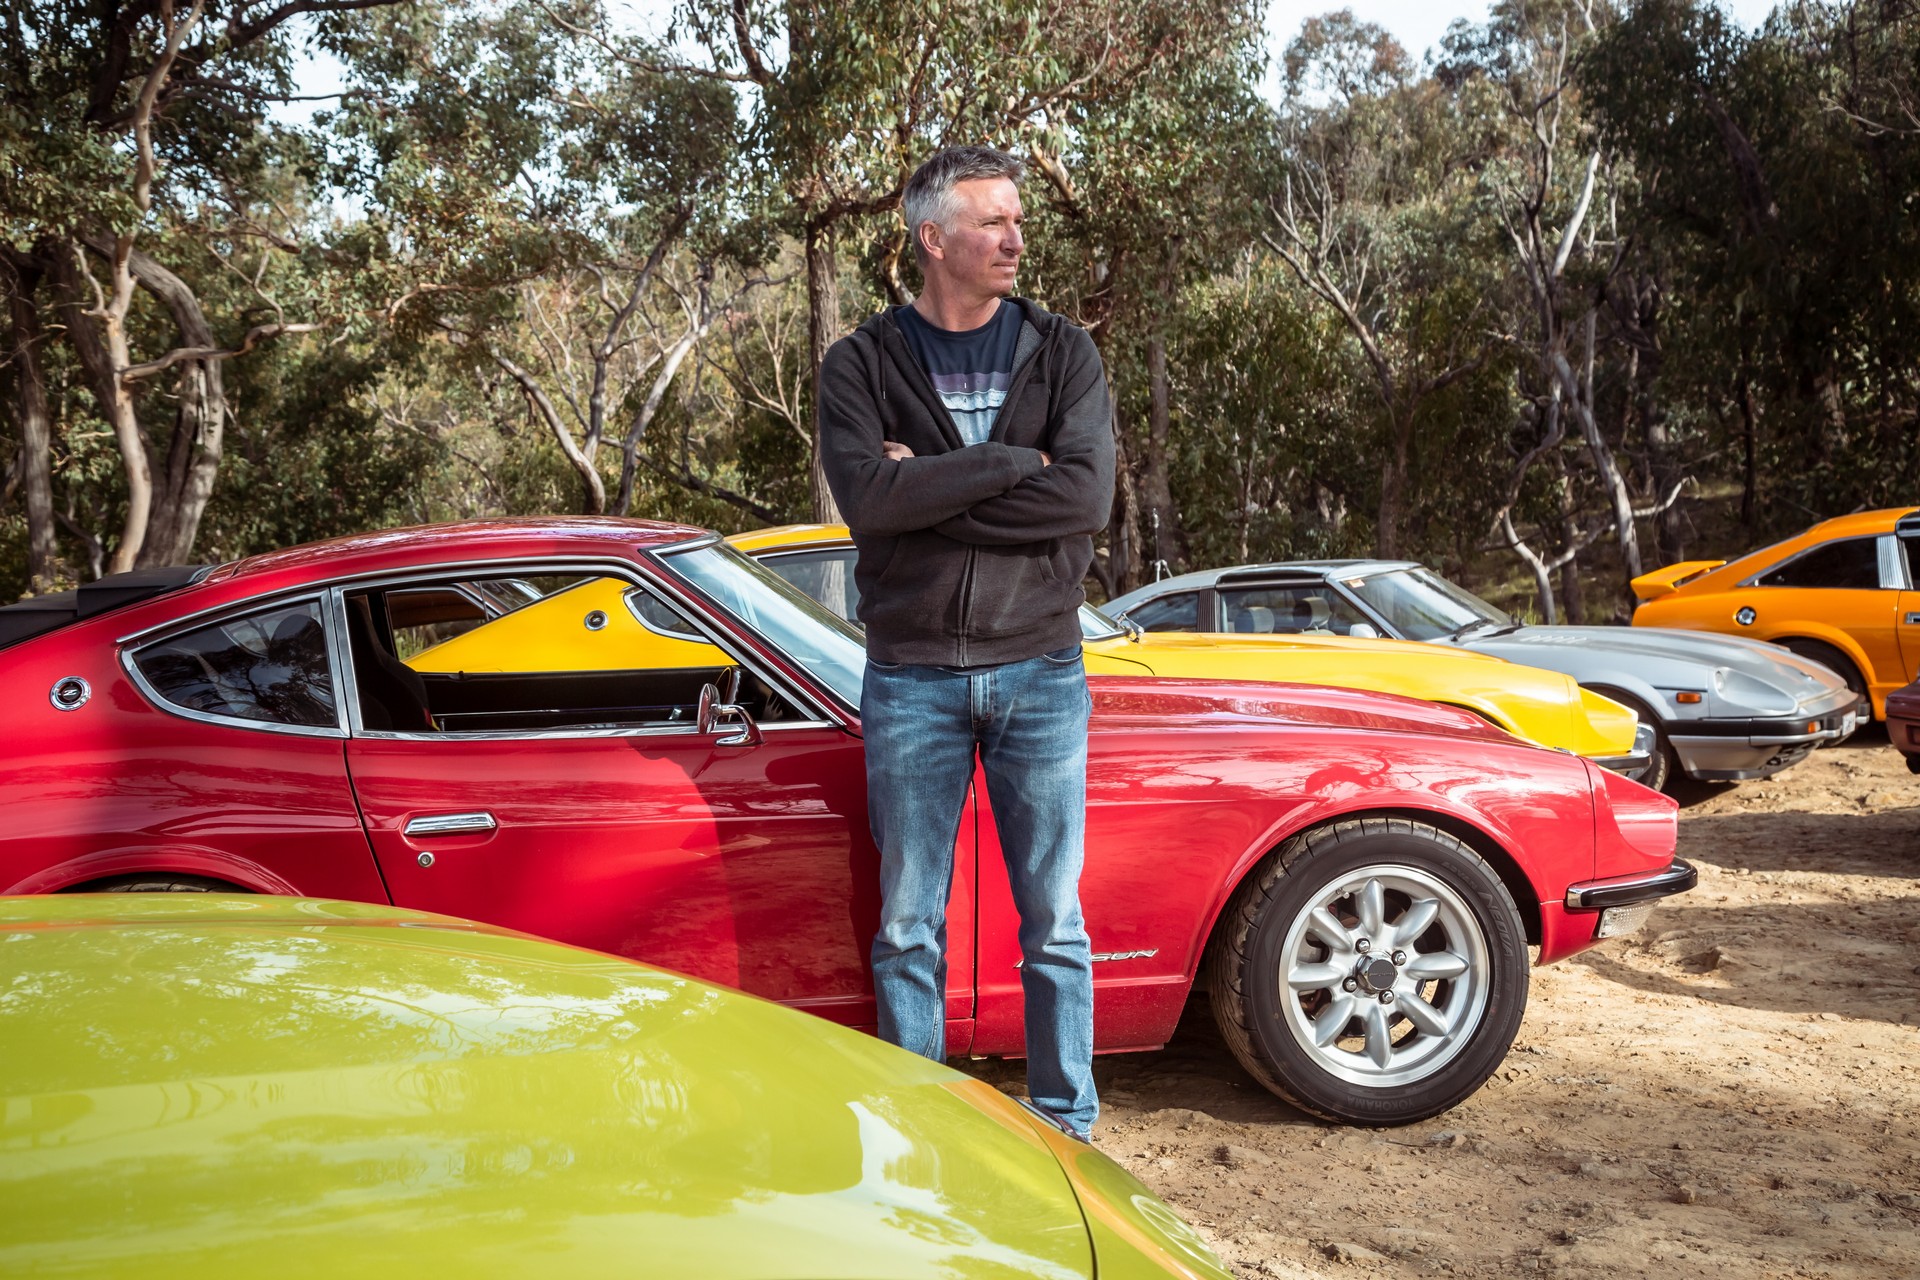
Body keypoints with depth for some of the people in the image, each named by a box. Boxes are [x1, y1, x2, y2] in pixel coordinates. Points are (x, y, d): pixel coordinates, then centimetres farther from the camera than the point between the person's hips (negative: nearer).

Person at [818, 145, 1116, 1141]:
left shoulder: (1062, 354, 4)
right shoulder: (861, 366, 2)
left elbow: (1088, 497, -11)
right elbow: (865, 496, -16)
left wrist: (931, 489, -14)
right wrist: (1014, 464, -14)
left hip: (1040, 672, 1)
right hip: (911, 680, 0)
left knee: (1053, 920, 8)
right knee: (910, 927, 8)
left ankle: (1067, 1125, 22)